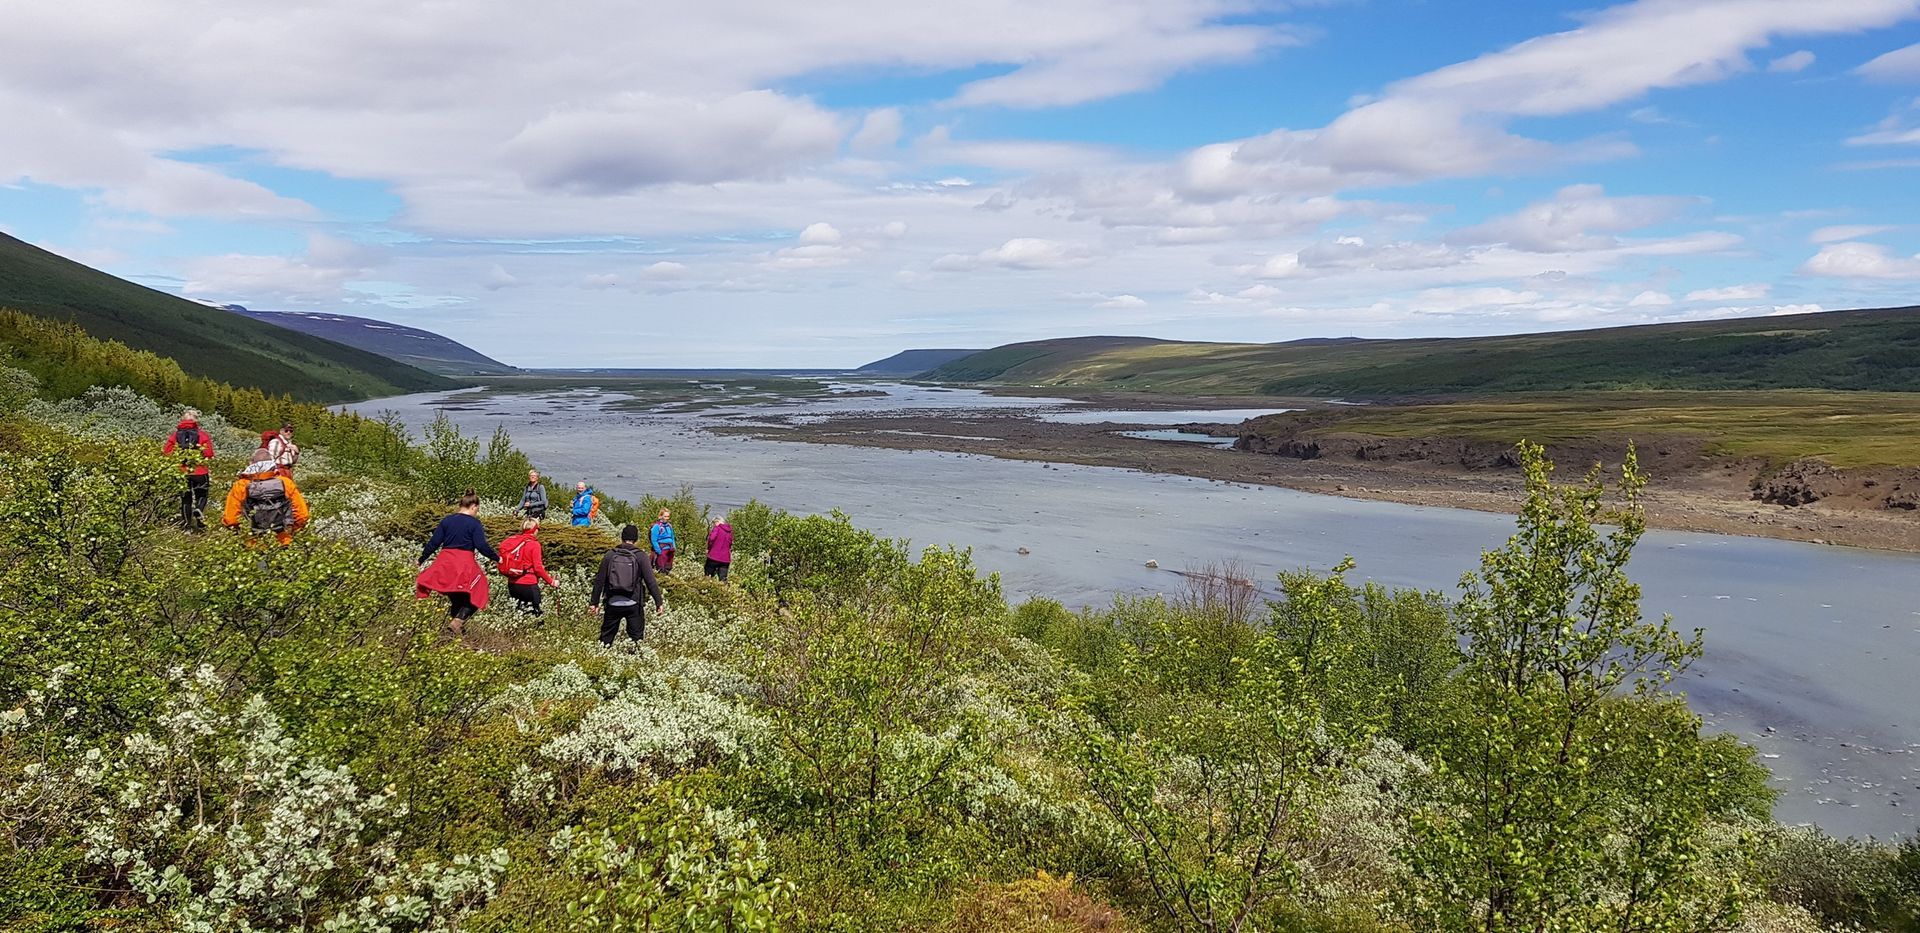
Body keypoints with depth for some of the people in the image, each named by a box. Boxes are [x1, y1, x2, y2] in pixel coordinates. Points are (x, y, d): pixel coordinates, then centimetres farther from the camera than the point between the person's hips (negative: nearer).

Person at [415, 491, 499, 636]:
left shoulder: (446, 521, 8)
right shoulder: (474, 523, -5)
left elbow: (433, 543, 7)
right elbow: (482, 546, -12)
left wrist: (421, 560, 17)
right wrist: (497, 558, 0)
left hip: (444, 563, 5)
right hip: (465, 564, -5)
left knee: (455, 598, 19)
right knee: (474, 596, 8)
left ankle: (452, 620, 14)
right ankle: (458, 621, -12)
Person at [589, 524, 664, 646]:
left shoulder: (610, 555, 1)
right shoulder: (640, 556, -6)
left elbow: (599, 580, 3)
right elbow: (651, 581, -9)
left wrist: (594, 602, 11)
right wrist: (659, 602, -4)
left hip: (613, 604, 2)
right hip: (633, 604, -2)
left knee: (606, 637, 14)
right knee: (636, 637, 6)